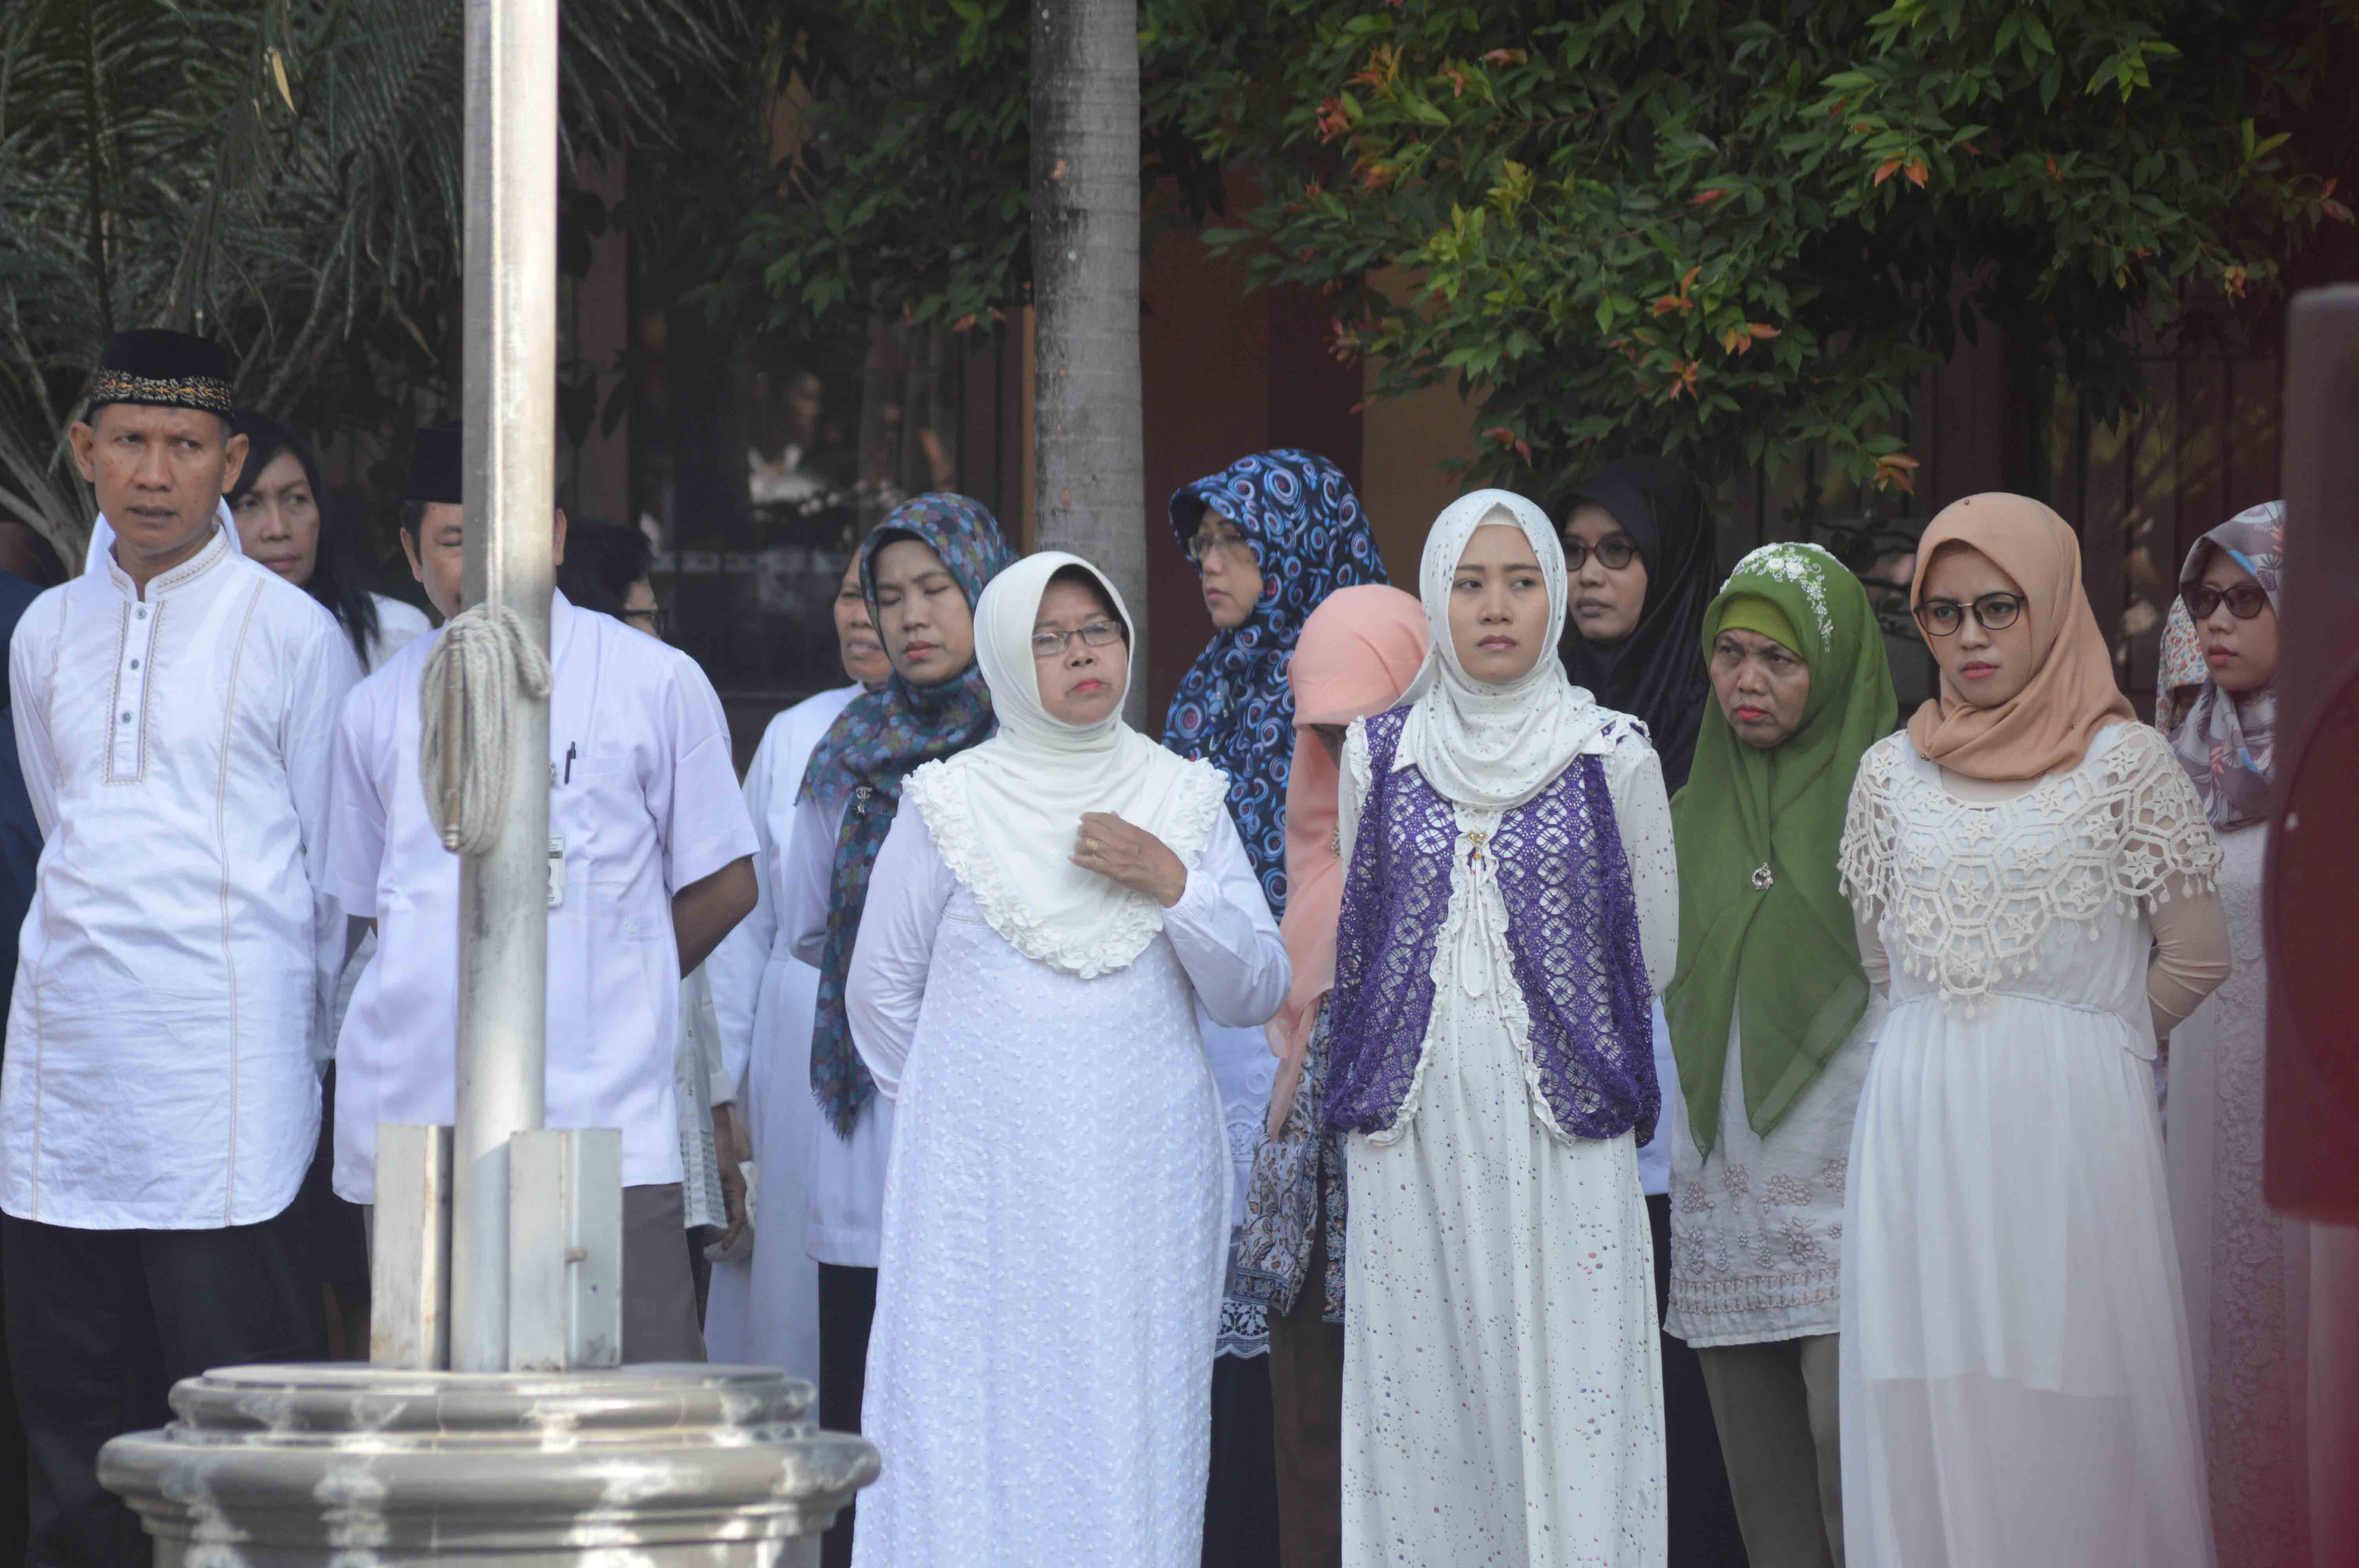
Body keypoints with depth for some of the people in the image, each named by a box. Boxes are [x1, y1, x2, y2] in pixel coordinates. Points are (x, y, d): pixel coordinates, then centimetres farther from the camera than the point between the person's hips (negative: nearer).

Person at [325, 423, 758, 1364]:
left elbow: (724, 887, 11)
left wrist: (606, 992, 9)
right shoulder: (378, 709, 14)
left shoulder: (656, 685, 4)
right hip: (410, 1126, 3)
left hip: (603, 1122, -3)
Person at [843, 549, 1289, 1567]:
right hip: (985, 1182, -1)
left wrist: (1174, 886, -9)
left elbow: (1255, 996, 4)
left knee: (1132, 1434, -1)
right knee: (977, 1430, -6)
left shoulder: (1184, 802, 10)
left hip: (1147, 1184, 2)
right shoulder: (949, 805, 4)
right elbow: (881, 993, 12)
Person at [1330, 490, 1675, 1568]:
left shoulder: (1613, 758, 2)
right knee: (1423, 1398, 1)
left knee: (1569, 1398, -6)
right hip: (1414, 1135, 2)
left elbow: (1651, 954, 8)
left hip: (1565, 1138, -2)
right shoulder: (1377, 754, 8)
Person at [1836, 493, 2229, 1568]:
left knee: (2069, 1410, -5)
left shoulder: (2122, 763, 0)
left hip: (2070, 1123, -3)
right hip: (1921, 1123, 3)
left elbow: (2195, 957, 5)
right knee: (1930, 1423, 1)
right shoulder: (1894, 773, 11)